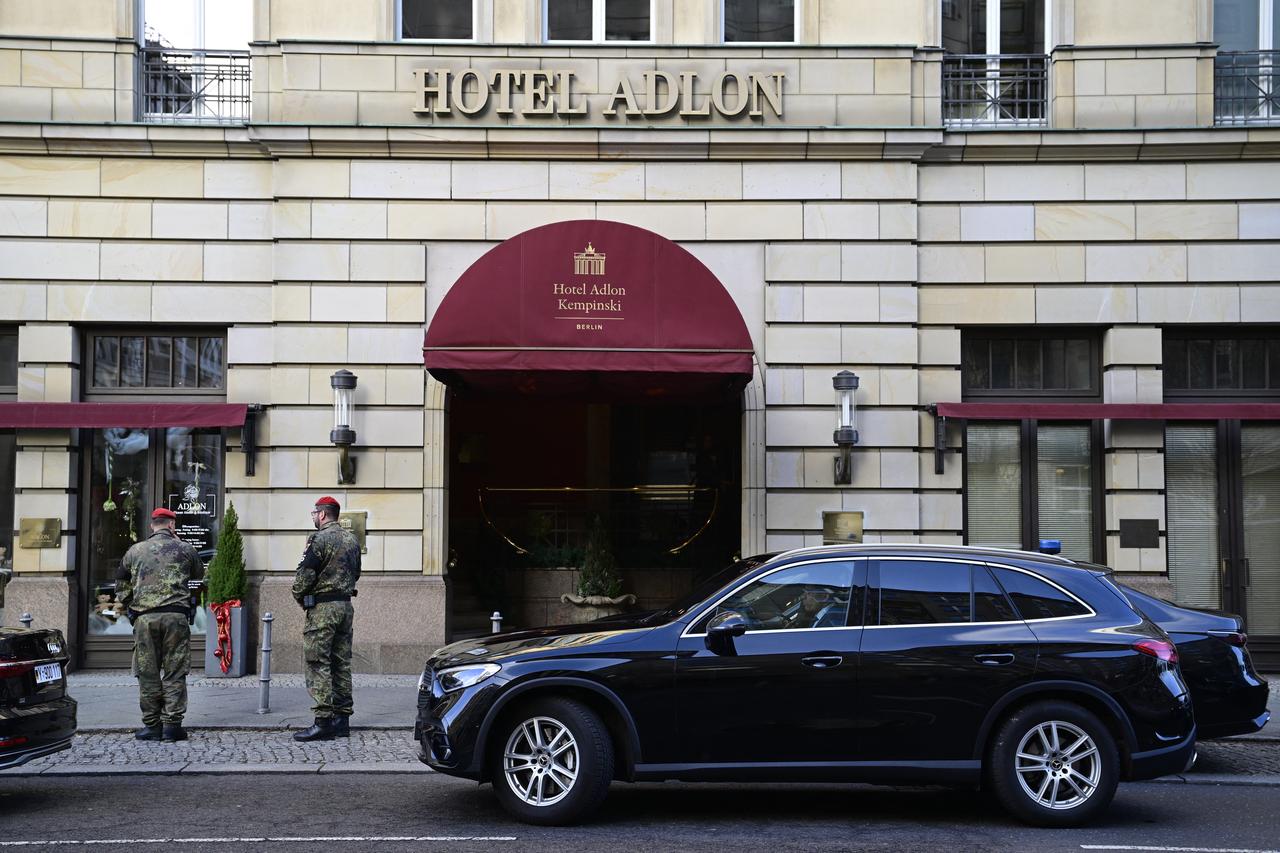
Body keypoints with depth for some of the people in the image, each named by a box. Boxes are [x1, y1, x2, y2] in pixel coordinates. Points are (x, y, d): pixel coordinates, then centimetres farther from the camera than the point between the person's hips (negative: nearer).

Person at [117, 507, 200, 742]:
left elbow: (122, 589, 15)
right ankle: (172, 724, 1)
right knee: (174, 673, 3)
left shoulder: (135, 551, 11)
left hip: (144, 617, 1)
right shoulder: (184, 549, 6)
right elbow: (197, 572, 25)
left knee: (147, 673, 6)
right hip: (176, 616, -1)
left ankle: (151, 725, 8)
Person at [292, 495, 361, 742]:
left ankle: (324, 722, -10)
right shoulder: (351, 540, 13)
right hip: (346, 606, 8)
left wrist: (300, 598, 2)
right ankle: (342, 719, 14)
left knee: (318, 664, -6)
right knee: (342, 663, 11)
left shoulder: (320, 539, -12)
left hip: (322, 608, -8)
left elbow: (304, 576, -13)